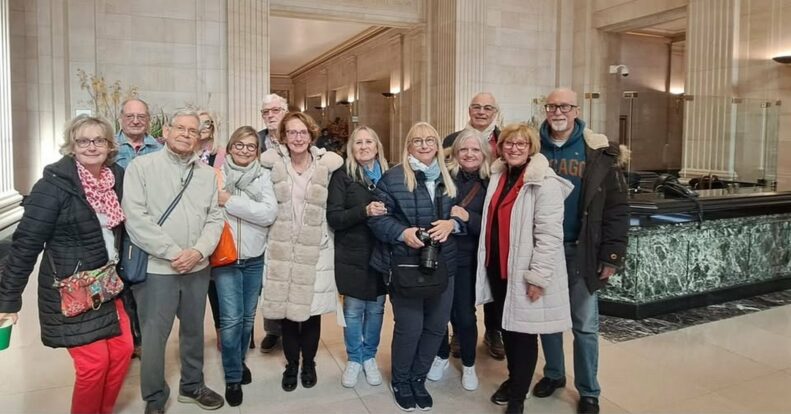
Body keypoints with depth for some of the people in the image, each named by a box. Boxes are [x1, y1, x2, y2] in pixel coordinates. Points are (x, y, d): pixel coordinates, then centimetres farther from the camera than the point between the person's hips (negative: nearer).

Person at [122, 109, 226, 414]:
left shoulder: (207, 173, 7)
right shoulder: (141, 166, -6)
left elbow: (215, 218, 5)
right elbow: (135, 219, -13)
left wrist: (199, 251, -12)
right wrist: (172, 252, -17)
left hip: (198, 268, 4)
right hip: (156, 268, -4)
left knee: (194, 330, 18)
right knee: (154, 336, 6)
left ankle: (192, 385, 38)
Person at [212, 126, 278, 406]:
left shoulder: (264, 176, 0)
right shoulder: (217, 174, -2)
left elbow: (270, 214, -13)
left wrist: (231, 201, -16)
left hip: (255, 258, 2)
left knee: (248, 317, 14)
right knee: (231, 319, -5)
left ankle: (239, 361, 39)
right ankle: (233, 377, 14)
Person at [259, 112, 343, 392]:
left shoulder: (328, 164, -2)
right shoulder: (273, 162, 0)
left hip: (316, 249, 0)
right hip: (283, 248, 1)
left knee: (313, 309, 6)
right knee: (286, 309, 6)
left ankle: (308, 364, 28)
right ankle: (291, 365, 27)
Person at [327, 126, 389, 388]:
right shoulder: (343, 176, -4)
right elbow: (333, 218, -12)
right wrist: (364, 211, -25)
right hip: (352, 255, -2)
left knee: (376, 309, 11)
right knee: (353, 310, 7)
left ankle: (369, 358, 31)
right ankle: (354, 359, 28)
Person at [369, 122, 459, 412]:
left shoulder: (448, 179, 10)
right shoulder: (393, 177, -5)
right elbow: (377, 217, -8)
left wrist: (452, 223, -10)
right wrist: (402, 233, -23)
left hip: (442, 265, 5)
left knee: (437, 325, 10)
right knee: (410, 327, 1)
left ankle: (418, 378, 33)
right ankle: (400, 381, 28)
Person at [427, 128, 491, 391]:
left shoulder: (489, 185, -2)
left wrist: (468, 217, -20)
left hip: (466, 259, 0)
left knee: (465, 315, 5)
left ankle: (469, 365, 29)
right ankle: (441, 356, 38)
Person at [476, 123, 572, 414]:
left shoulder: (544, 183, -15)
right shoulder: (498, 176, 9)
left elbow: (549, 234, -19)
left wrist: (538, 276, -20)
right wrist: (487, 263, 16)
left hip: (523, 272, -7)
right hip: (497, 267, 7)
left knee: (523, 333, 6)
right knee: (505, 327, 19)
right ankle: (513, 378, 40)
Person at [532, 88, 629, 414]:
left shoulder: (599, 152, -6)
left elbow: (616, 208, -6)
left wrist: (611, 256, -10)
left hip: (581, 250, -2)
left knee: (585, 324, 7)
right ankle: (553, 374, 35)